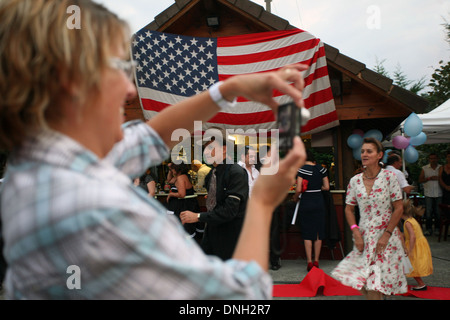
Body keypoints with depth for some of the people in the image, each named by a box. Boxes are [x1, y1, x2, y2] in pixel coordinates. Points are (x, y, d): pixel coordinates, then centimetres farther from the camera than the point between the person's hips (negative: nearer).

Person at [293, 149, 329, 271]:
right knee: (318, 232, 9)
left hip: (306, 202, -3)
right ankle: (316, 261, 14)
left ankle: (309, 262, 2)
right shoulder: (321, 169, 4)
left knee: (307, 233, 3)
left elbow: (298, 189, -14)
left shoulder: (302, 169, -9)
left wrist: (295, 198, 5)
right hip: (319, 202, 4)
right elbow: (327, 187, 5)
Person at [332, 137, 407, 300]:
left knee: (374, 284, -7)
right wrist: (356, 234, -4)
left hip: (386, 236, -3)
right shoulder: (355, 181, 3)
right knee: (360, 281, 3)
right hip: (364, 236, 3)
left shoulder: (389, 177, -6)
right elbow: (349, 209, 8)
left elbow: (398, 208, -6)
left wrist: (386, 235, -12)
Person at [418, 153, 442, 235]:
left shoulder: (441, 168, 8)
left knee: (438, 212, 3)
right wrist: (429, 178, -11)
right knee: (428, 212, -2)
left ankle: (437, 228, 14)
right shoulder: (424, 168, 8)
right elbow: (420, 180, 3)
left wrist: (438, 178, -12)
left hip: (439, 194, 0)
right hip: (428, 194, 0)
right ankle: (429, 229, 5)